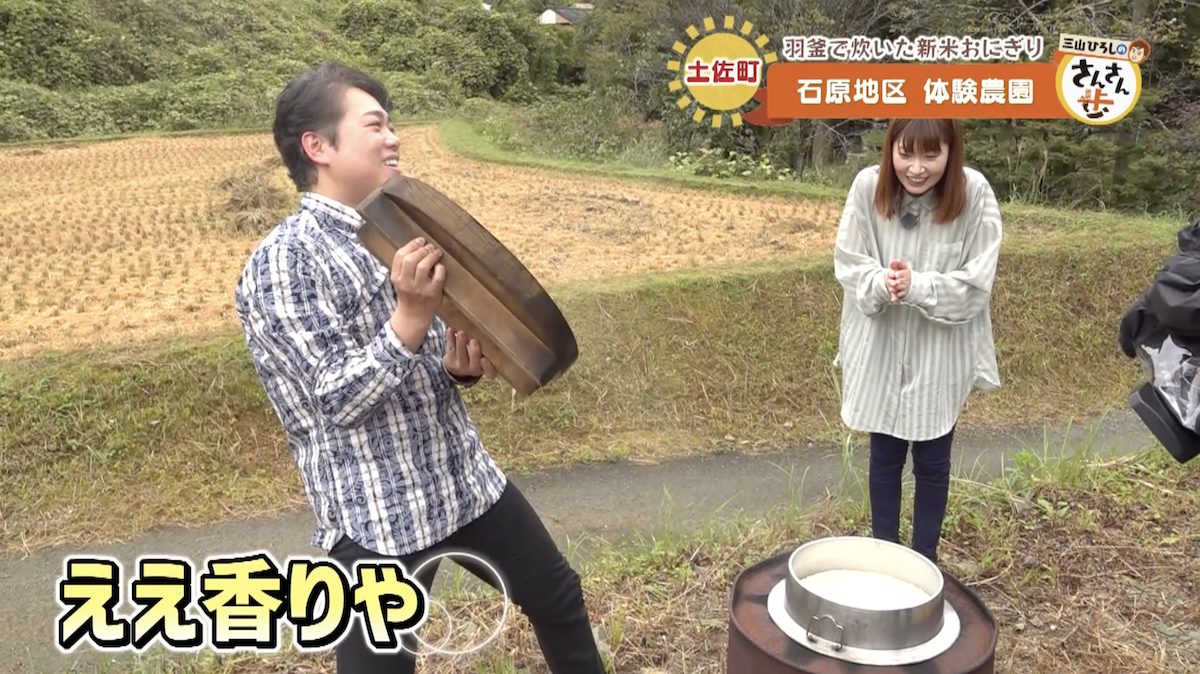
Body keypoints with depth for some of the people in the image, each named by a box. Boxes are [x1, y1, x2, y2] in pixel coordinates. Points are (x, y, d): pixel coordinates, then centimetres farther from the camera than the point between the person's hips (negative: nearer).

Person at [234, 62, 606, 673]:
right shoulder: (281, 263, -15)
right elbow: (339, 400, -21)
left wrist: (460, 364, -7)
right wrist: (412, 313, -30)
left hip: (465, 478, 8)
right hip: (377, 515, -7)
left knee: (557, 595, 21)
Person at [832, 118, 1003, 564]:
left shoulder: (975, 194, -17)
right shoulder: (868, 186, -13)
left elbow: (975, 285, -15)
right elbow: (848, 264, -8)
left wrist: (917, 286, -29)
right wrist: (881, 282, -28)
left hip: (942, 354, -1)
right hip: (881, 348, 1)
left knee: (932, 460, 14)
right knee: (884, 454, 16)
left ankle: (925, 557, 34)